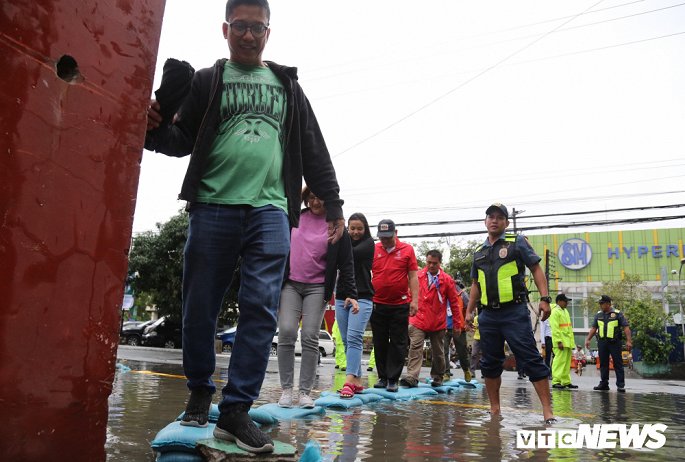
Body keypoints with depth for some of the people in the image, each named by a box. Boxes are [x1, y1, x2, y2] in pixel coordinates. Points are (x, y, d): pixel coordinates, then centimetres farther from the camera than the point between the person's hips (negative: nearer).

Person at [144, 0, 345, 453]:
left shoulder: (288, 85, 20)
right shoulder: (207, 80, 14)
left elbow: (314, 151, 18)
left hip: (270, 211, 1)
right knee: (200, 308, 2)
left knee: (261, 309, -8)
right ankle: (200, 392, 23)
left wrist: (333, 203, 12)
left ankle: (236, 409, -2)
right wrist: (158, 128, -14)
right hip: (213, 207, -1)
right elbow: (183, 140, 9)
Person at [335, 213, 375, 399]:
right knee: (346, 340, 4)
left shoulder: (368, 243, 4)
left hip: (361, 297, -5)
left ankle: (350, 381, -22)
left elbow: (352, 254, -14)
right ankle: (357, 380, 10)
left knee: (354, 338, -16)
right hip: (341, 297, 5)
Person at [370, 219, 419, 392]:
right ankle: (382, 377, 20)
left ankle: (393, 379, 10)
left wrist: (415, 300, -7)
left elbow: (413, 277, 0)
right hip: (377, 304, 2)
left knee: (398, 344, 2)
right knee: (380, 344, 9)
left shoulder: (407, 250, 1)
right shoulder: (373, 250, 4)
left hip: (400, 305, -2)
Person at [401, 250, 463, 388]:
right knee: (415, 348, -13)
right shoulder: (417, 276, 0)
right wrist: (408, 315, 5)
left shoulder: (447, 280, 0)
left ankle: (437, 377, 28)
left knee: (437, 352, 13)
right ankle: (412, 377, -17)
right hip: (418, 321, -1)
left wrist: (457, 323, 4)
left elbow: (455, 302, 4)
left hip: (438, 323, 1)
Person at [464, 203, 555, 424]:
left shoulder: (517, 243, 2)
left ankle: (547, 410, -5)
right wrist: (469, 310, 18)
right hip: (488, 315, 5)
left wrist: (544, 298, -13)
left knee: (532, 360, -8)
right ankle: (494, 409, 20)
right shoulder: (479, 252, 16)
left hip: (515, 312, -5)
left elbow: (536, 269, -2)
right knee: (490, 363, 9)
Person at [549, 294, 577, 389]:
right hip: (561, 342, -9)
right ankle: (556, 382, -9)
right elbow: (555, 328, -16)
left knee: (567, 363, 11)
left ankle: (566, 382, 16)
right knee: (559, 362, -11)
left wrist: (571, 342, 20)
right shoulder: (555, 312, -10)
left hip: (568, 342, 9)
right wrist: (559, 341, -21)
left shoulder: (565, 311, 20)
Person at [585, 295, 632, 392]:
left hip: (614, 342, -5)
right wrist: (588, 339, 6)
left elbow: (626, 327, -6)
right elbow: (593, 328, 13)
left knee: (618, 364, -2)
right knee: (603, 364, 8)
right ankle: (604, 384, 15)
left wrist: (628, 341, -14)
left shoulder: (617, 314, -3)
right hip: (602, 342, 5)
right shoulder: (598, 314, 11)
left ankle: (621, 385, 0)